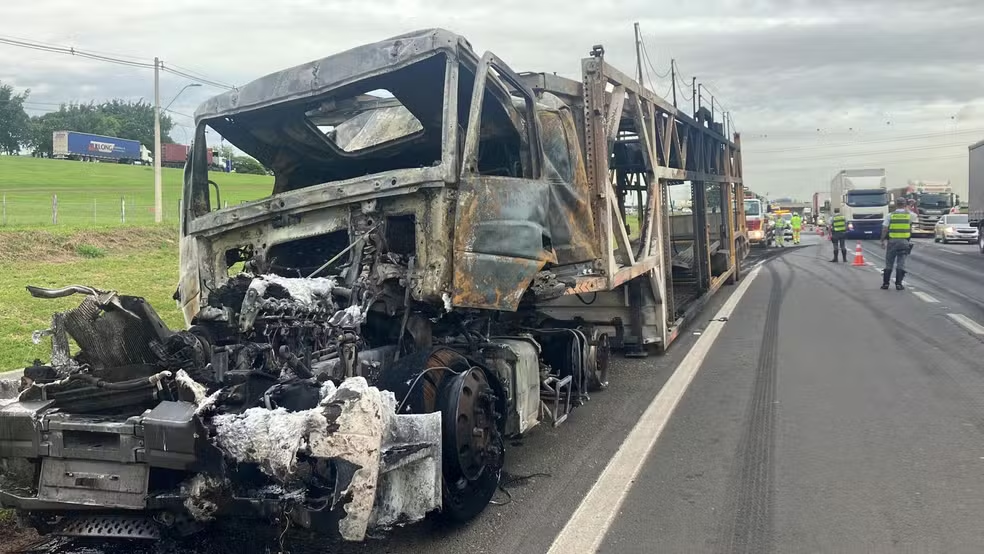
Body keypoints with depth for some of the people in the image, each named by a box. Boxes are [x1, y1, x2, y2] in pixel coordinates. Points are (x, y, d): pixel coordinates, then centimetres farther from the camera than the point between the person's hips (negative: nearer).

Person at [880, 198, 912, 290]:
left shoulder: (890, 215, -2)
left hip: (892, 241, 0)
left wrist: (882, 241, 1)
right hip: (904, 241, 0)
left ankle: (885, 283, 10)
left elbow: (884, 229, -7)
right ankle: (898, 284, 1)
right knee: (901, 263, 4)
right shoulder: (909, 215, 0)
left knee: (889, 263, 8)